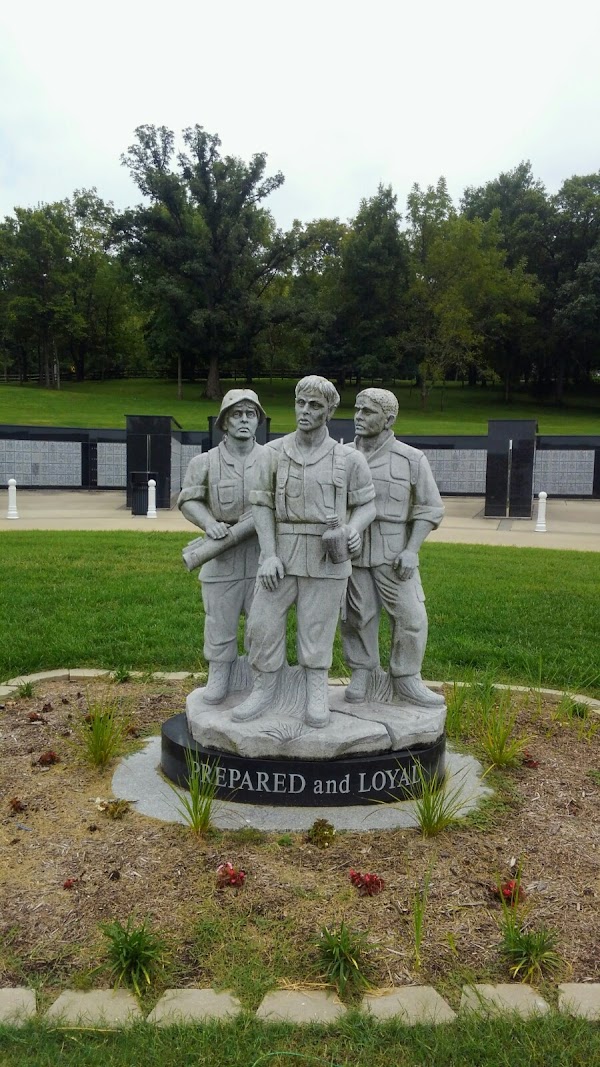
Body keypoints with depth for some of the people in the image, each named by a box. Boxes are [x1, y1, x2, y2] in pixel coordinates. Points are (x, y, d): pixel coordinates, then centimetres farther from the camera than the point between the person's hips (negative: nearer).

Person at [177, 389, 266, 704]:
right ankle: (218, 679, 23)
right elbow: (188, 500, 5)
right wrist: (208, 522, -13)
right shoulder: (205, 462, 2)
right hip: (221, 558, -1)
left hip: (262, 556, 1)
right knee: (220, 623, 6)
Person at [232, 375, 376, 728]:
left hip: (326, 558, -2)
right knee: (263, 623, 2)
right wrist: (268, 555, -10)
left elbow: (366, 505, 6)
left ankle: (317, 697, 21)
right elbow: (263, 505, 1)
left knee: (317, 630, 5)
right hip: (281, 556, 2)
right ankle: (265, 692, 19)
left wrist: (354, 528, -17)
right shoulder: (273, 452, 1)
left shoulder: (349, 458, -2)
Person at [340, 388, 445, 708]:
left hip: (394, 554, -1)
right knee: (358, 616, 6)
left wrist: (411, 550, -13)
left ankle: (406, 681, 15)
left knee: (410, 616, -1)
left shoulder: (412, 459, -5)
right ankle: (361, 675, 22)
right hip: (352, 552, 2)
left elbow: (430, 508, -3)